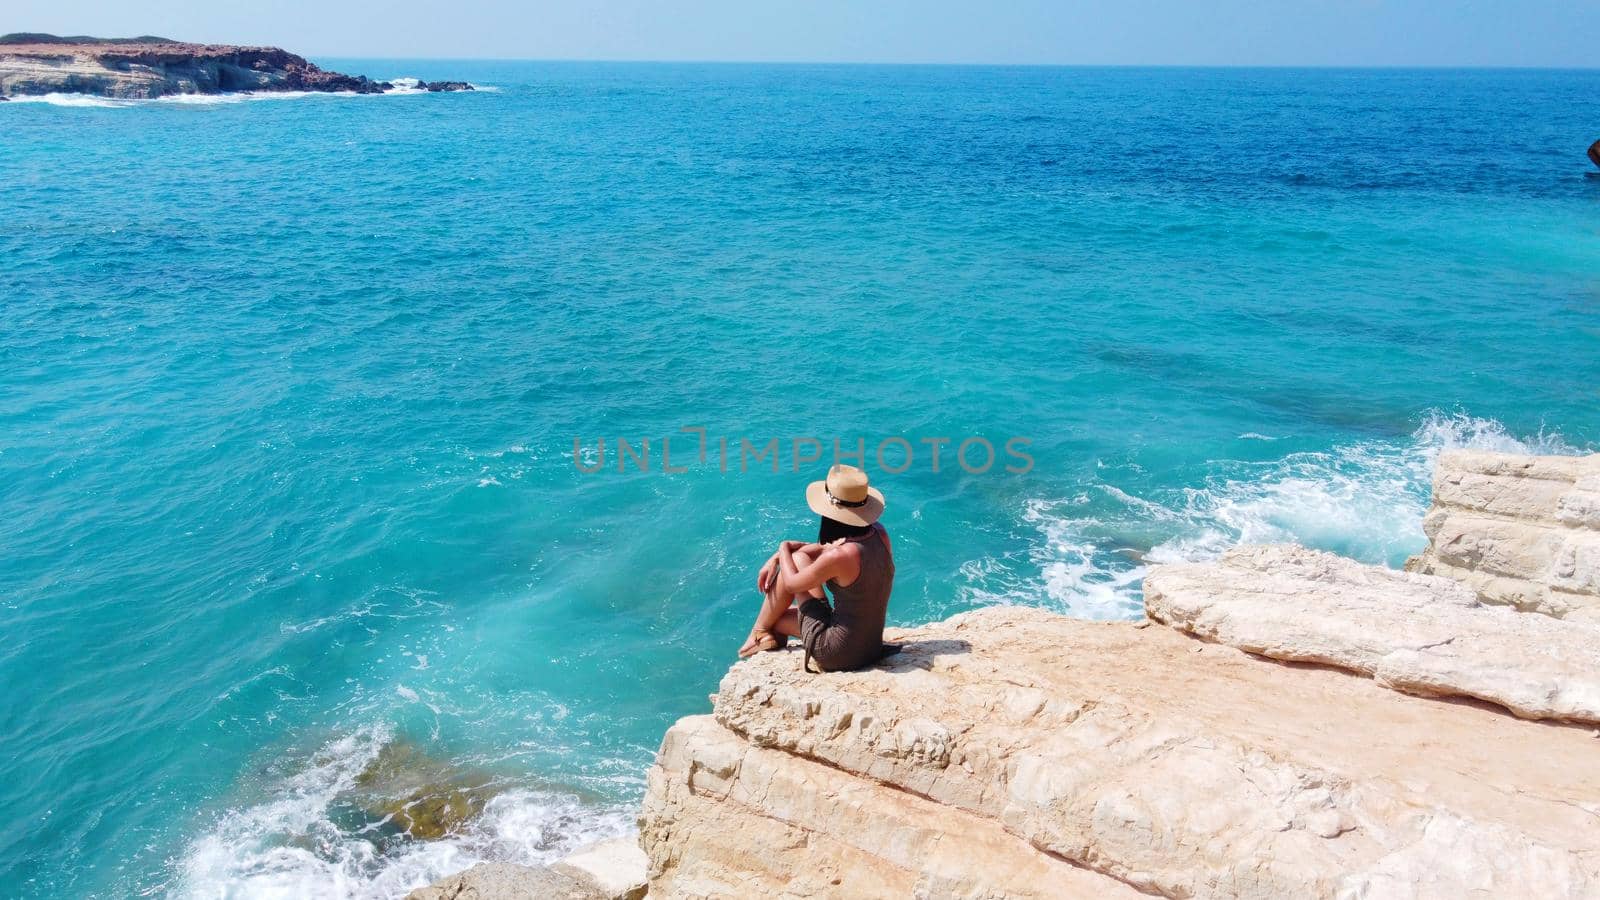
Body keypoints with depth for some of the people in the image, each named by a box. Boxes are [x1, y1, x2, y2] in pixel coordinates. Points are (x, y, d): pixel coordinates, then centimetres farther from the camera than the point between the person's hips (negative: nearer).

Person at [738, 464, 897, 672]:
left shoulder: (840, 557, -28)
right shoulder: (879, 534, -6)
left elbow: (791, 584, -9)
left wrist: (784, 548, 9)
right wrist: (776, 559, 10)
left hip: (836, 654, -7)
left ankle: (760, 633, 19)